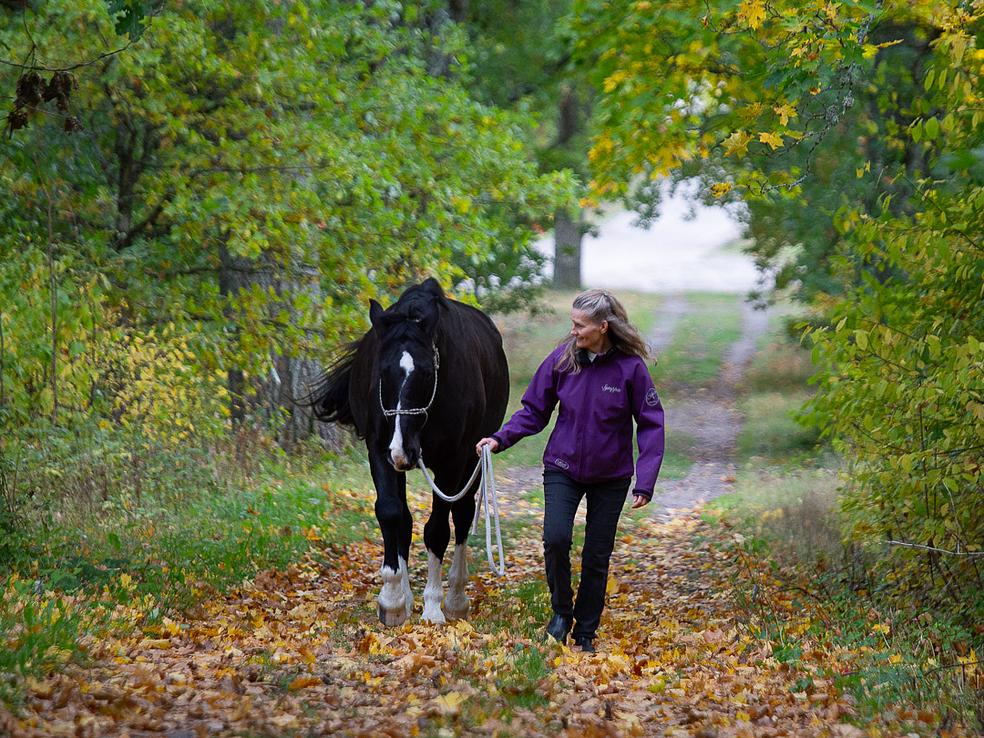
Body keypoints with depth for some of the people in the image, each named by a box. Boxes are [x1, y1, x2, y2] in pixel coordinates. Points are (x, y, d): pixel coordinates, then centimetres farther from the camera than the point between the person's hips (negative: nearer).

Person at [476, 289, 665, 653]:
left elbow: (651, 424, -7)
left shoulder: (630, 366, -13)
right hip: (563, 468, 1)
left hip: (610, 476, -1)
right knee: (556, 538, -19)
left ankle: (586, 633, 23)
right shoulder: (561, 359, -9)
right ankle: (561, 610, 6)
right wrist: (501, 438, -16)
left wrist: (645, 482, -14)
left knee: (597, 556, 6)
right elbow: (534, 410, 1)